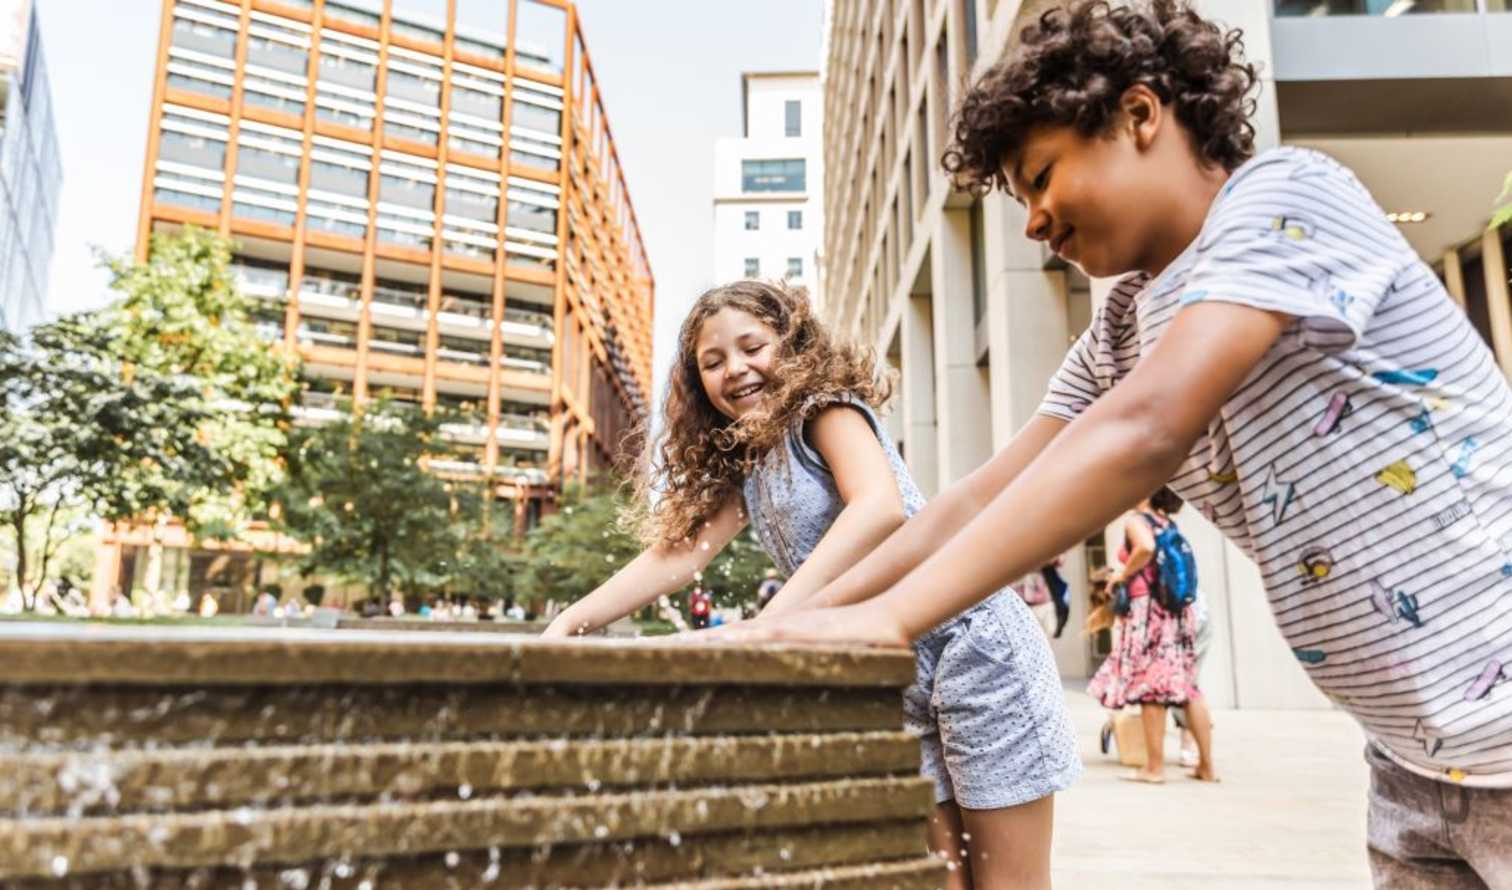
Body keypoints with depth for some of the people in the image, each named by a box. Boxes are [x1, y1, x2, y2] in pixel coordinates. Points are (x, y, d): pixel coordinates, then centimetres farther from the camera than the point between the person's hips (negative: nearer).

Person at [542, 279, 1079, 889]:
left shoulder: (827, 407, -9)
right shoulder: (741, 465, 14)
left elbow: (881, 506, -27)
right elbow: (678, 551, 9)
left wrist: (767, 623, -35)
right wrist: (571, 622, -3)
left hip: (970, 640, -7)